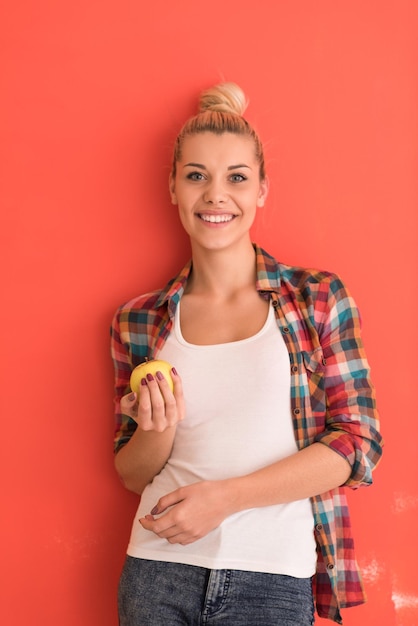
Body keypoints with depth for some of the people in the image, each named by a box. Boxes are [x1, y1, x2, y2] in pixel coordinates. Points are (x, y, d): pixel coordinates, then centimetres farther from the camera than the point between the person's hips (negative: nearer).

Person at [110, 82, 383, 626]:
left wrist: (225, 496, -14)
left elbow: (358, 444, -6)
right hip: (159, 573, 2)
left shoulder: (320, 298, -2)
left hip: (273, 578, -1)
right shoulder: (138, 321, 3)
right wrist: (158, 432, -13)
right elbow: (132, 475, 9)